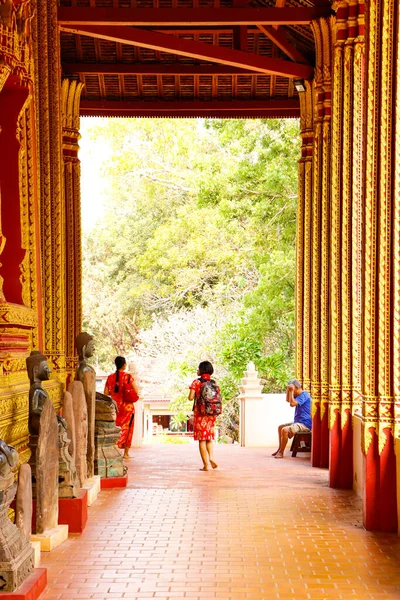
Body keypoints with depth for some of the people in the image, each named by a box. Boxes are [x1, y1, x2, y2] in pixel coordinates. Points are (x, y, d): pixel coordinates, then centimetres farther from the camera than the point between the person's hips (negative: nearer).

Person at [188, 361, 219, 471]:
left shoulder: (196, 382, -8)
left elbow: (191, 397, -12)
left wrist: (197, 396, 8)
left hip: (200, 412, -4)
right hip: (211, 413, 4)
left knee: (202, 439, 1)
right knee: (209, 437, 18)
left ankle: (205, 465, -1)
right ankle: (211, 457, -4)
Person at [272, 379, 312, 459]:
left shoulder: (304, 394, -16)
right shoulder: (299, 395, 14)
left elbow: (292, 403, -26)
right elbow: (287, 400, 24)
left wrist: (291, 391, -17)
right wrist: (288, 389, 11)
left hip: (305, 424, -11)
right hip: (298, 422, 11)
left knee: (285, 430, -27)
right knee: (280, 427, 17)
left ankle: (281, 453, -19)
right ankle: (280, 449, 19)